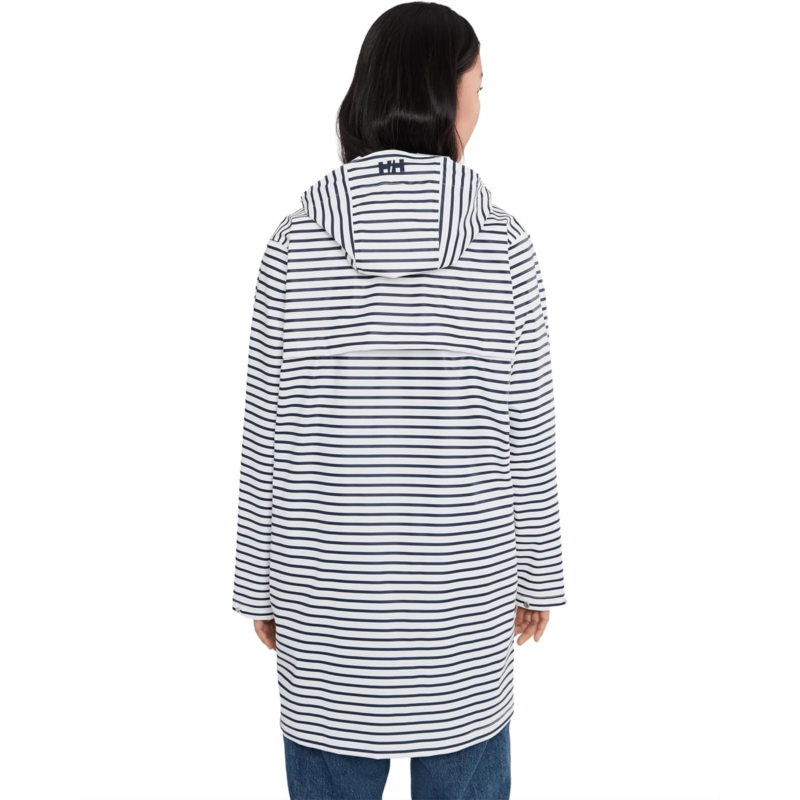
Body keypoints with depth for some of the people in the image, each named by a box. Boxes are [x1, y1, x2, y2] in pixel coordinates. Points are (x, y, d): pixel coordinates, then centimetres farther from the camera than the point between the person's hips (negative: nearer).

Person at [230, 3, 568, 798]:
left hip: (329, 587, 1)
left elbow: (267, 433, -5)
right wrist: (537, 574, 10)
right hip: (462, 586, 0)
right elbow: (528, 435, -4)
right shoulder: (501, 242, -9)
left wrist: (260, 583, 7)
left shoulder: (297, 239, -8)